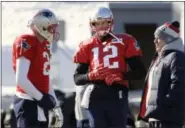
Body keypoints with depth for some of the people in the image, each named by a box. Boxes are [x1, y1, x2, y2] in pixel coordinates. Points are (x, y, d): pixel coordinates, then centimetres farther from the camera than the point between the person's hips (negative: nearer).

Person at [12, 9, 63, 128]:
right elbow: (21, 80, -20)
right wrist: (42, 98, -14)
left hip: (40, 104, 9)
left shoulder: (45, 45, 13)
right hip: (29, 103, -9)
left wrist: (56, 106, 15)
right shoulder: (26, 43, -15)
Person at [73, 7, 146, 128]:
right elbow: (77, 78, 9)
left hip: (117, 97, -2)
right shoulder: (87, 46, 10)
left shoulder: (125, 42, 4)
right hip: (95, 97, 2)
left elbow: (140, 71, 3)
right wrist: (91, 75, -13)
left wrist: (121, 75, -15)